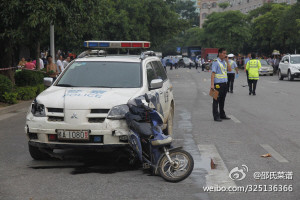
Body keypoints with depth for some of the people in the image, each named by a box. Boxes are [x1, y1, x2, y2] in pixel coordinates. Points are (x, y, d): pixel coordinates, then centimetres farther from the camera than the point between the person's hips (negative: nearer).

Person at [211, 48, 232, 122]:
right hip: (218, 84, -7)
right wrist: (212, 84, -20)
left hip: (224, 83, 7)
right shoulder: (216, 62, -9)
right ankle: (216, 116, -2)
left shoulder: (224, 61, 14)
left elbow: (229, 70, 7)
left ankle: (222, 115, 23)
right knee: (216, 100, -3)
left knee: (222, 100, 14)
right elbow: (213, 73, -14)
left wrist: (227, 61, 0)